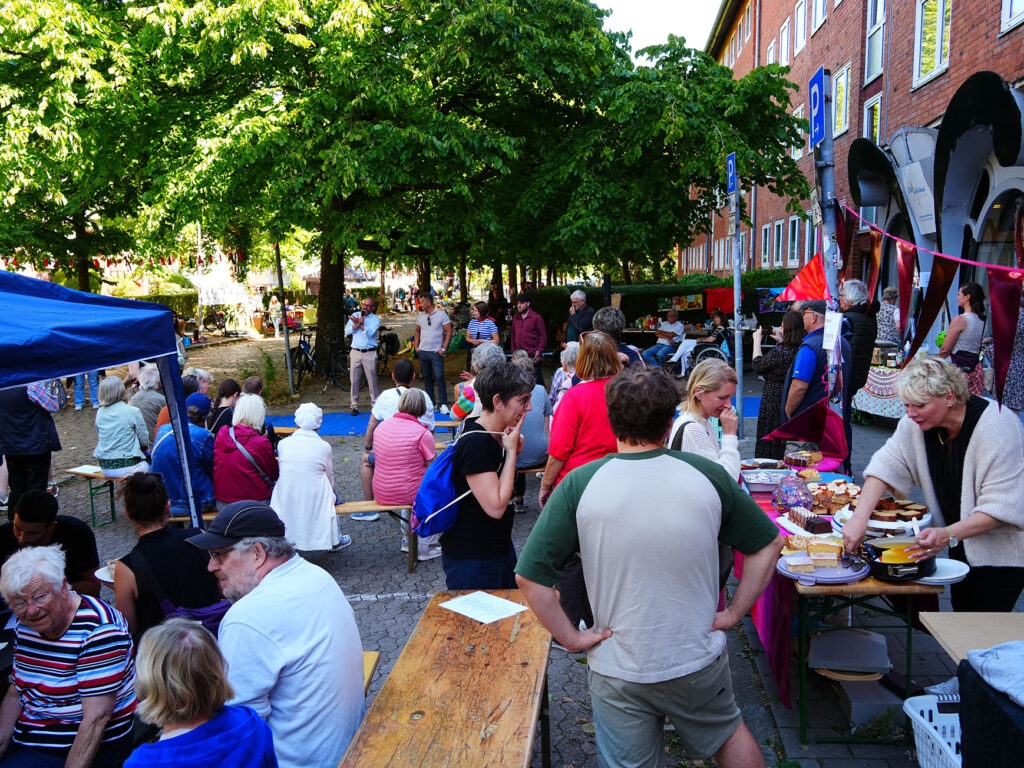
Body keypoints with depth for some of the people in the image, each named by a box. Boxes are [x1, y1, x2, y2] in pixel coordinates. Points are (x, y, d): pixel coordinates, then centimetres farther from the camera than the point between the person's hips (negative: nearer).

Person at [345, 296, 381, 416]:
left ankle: (375, 405, 8)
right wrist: (358, 324, -12)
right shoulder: (355, 315, 11)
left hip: (369, 353, -2)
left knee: (372, 380, -1)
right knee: (354, 380, 4)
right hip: (355, 352, 3)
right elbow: (347, 331, 1)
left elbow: (370, 333, -14)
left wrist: (359, 323, -20)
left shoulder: (376, 319, 2)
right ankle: (354, 405, 13)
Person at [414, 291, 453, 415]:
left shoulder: (441, 314, -6)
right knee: (427, 378, 9)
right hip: (423, 352, 5)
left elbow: (449, 332, -6)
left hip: (436, 352, -5)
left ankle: (442, 404, -6)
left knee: (439, 377, -11)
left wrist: (444, 348, -11)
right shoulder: (420, 316, 9)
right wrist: (416, 346, 10)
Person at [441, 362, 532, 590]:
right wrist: (511, 451, -20)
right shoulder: (475, 443, -25)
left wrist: (513, 451, -2)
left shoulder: (496, 437, 4)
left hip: (500, 547, 9)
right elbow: (495, 506, -27)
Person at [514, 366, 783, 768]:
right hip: (699, 661, 2)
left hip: (618, 671, -2)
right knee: (728, 732, 30)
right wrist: (734, 613, 4)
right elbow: (768, 544, -1)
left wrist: (571, 637, -7)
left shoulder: (579, 484, -16)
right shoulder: (707, 475, -12)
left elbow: (529, 576, -17)